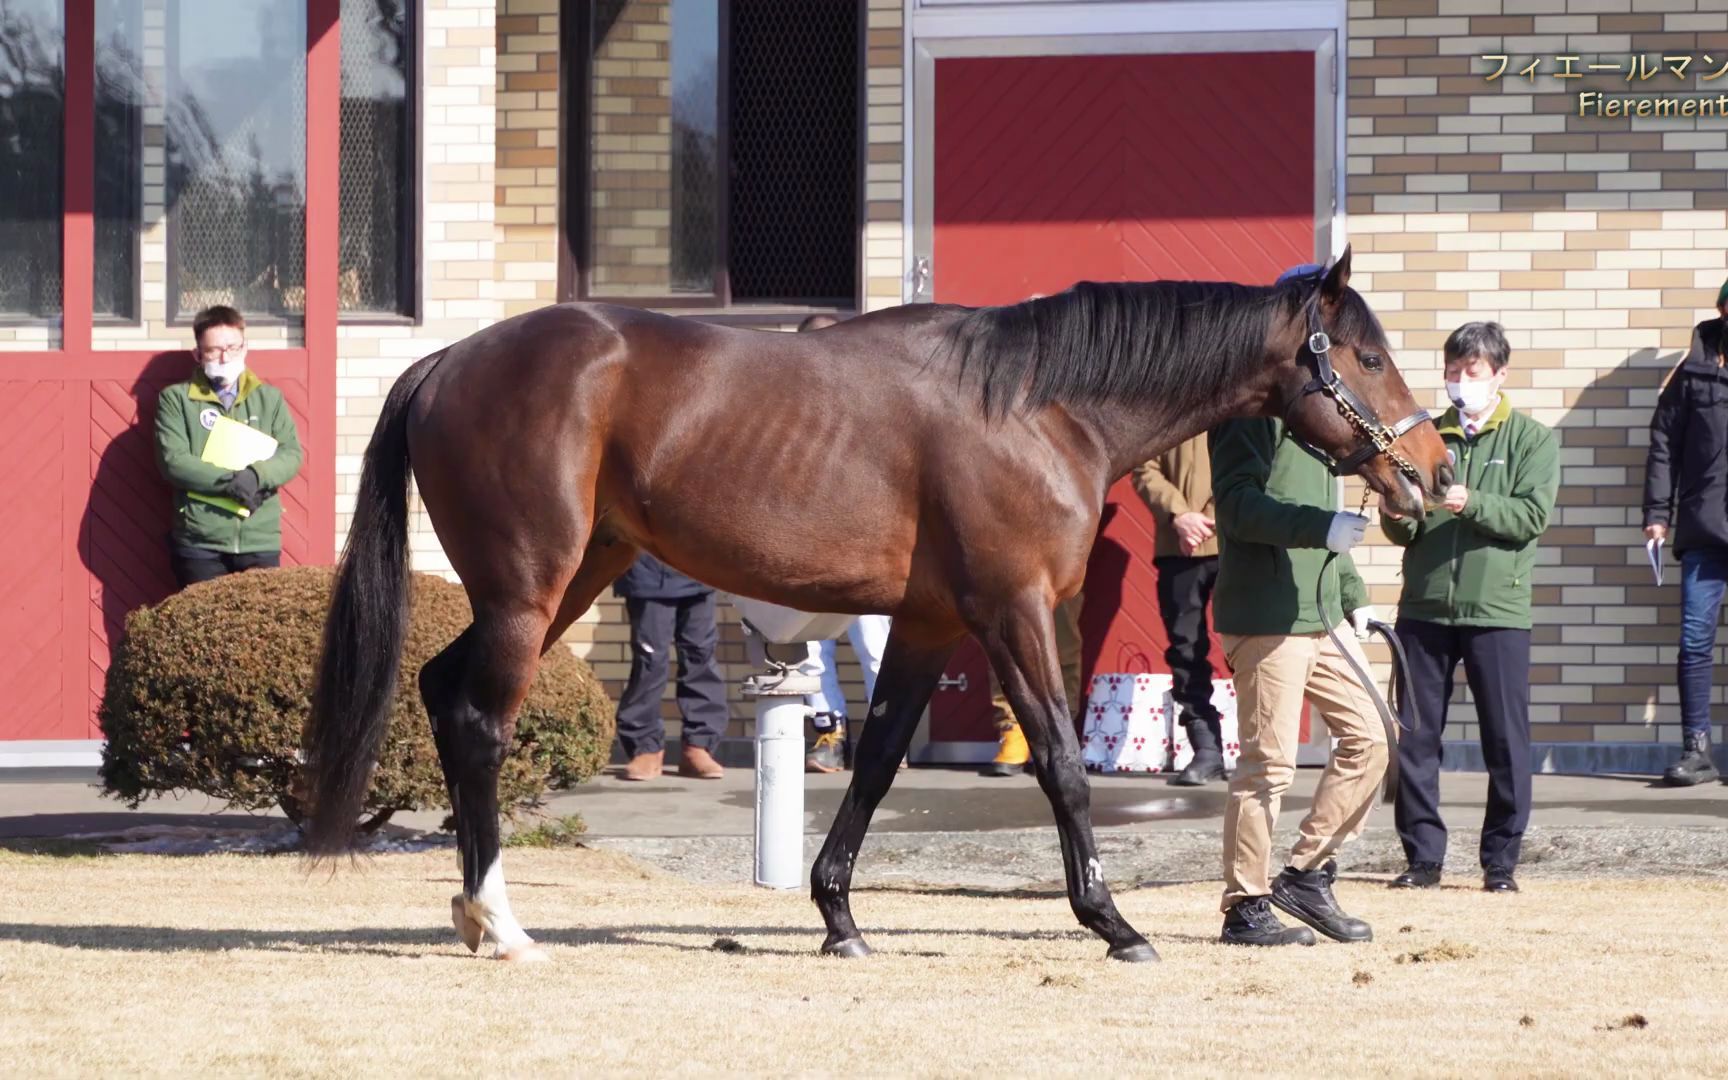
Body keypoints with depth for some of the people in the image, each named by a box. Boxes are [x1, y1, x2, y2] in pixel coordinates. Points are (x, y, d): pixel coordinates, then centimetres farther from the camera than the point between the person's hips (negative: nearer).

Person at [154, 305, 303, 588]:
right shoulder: (176, 399, 6)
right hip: (199, 544, -2)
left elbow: (291, 455, 5)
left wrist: (256, 475, -16)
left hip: (261, 543, 2)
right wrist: (229, 481, -16)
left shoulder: (269, 398, 15)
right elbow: (173, 461, -6)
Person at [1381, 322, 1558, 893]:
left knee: (1506, 740, -1)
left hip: (1498, 610, -3)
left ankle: (1501, 860, 7)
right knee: (1415, 738, 2)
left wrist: (1471, 503, -22)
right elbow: (1404, 534, 10)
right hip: (1424, 605, 3)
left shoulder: (1532, 440, 4)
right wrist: (1398, 518, -12)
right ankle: (1423, 855, 10)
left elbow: (1532, 516, -9)